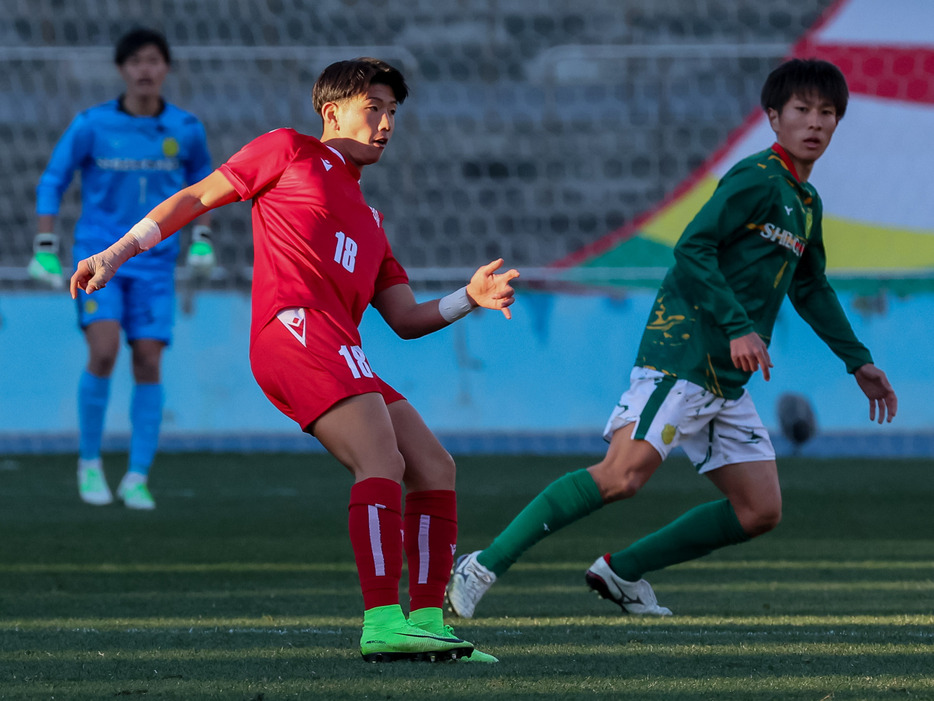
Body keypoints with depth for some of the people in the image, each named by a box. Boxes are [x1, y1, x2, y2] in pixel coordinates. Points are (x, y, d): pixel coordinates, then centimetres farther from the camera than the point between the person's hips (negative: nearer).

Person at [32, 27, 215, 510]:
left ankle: (137, 479, 3)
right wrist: (45, 250, -4)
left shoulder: (185, 130, 0)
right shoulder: (91, 125, -6)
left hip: (154, 266, 2)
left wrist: (202, 238, 7)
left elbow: (202, 180, 18)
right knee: (103, 352, -19)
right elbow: (52, 182, 3)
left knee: (148, 363, -6)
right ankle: (89, 462, 0)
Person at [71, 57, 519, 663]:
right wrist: (116, 255, 7)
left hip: (340, 351, 9)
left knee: (434, 469, 1)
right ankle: (383, 622, -34)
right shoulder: (289, 152, 14)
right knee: (383, 461, -24)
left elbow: (406, 319, 26)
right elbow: (196, 199, 13)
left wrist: (469, 298, 9)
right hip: (295, 323, -9)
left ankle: (428, 620, 1)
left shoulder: (367, 220, 33)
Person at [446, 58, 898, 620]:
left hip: (727, 381, 9)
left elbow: (810, 289, 35)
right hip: (682, 356, -9)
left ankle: (622, 572, 11)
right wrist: (738, 328, -24)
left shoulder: (806, 203, 20)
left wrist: (859, 362, 36)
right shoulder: (757, 179, -8)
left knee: (760, 512, 3)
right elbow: (692, 250, -17)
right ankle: (484, 567, -22)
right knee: (622, 475, -24)